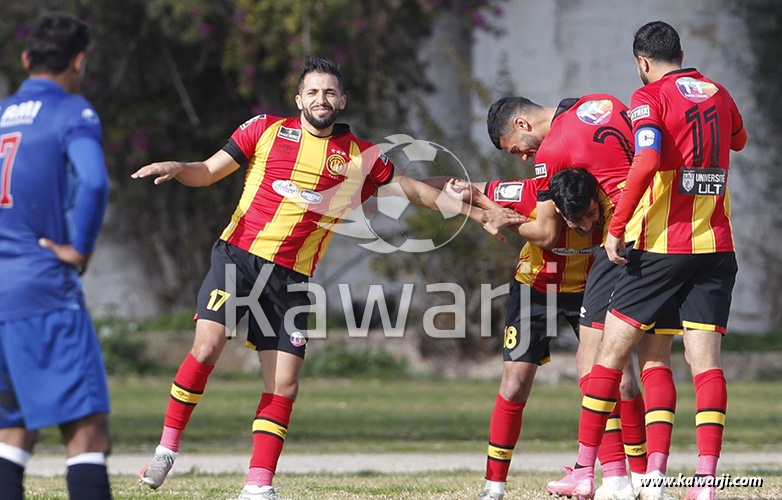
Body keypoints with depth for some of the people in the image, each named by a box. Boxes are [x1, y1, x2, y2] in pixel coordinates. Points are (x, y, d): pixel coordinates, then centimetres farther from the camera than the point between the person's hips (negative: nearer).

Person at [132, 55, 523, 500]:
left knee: (285, 385, -3)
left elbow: (415, 191, 19)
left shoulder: (359, 157, 11)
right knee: (207, 348, -20)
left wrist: (479, 216, 16)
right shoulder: (267, 130, 7)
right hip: (239, 256, -2)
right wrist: (176, 169, -12)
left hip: (292, 279, 2)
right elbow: (208, 172, 10)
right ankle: (167, 450, -6)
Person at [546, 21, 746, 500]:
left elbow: (647, 160, -22)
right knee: (706, 360, 1)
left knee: (612, 351, 6)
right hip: (716, 246, 4)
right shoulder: (718, 93, 11)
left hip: (662, 247, -4)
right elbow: (738, 141, 33)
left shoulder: (650, 97, -6)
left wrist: (617, 227, -17)